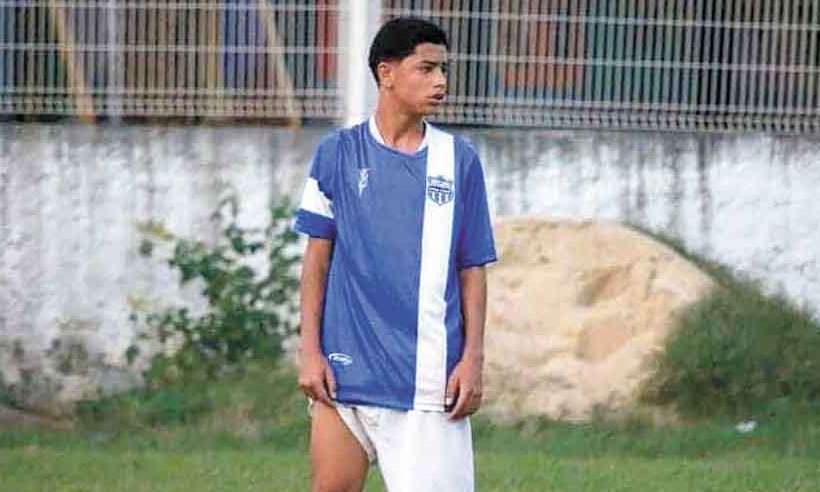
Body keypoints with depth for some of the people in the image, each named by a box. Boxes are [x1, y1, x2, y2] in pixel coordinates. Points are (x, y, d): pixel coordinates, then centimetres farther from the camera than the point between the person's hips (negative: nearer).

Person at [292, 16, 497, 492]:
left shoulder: (459, 159, 6)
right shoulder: (338, 152, 5)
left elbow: (473, 269, 7)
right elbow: (318, 257, 7)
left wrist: (473, 358, -1)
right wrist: (310, 350, 1)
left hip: (430, 380, 0)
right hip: (345, 368, 1)